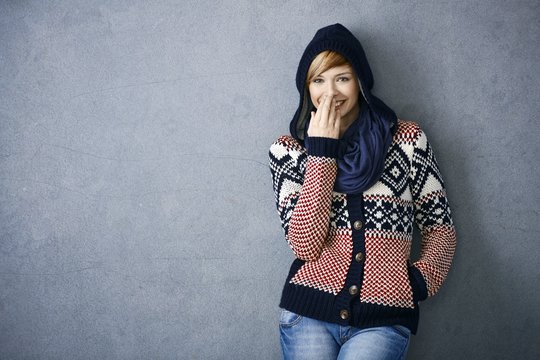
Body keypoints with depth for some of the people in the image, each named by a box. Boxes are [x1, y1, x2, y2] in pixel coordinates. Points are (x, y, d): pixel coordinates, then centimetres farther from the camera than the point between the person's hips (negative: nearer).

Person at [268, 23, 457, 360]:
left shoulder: (408, 139, 5)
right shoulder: (288, 150, 5)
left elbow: (440, 228, 10)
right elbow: (306, 246, -7)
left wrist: (422, 277, -9)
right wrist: (322, 151, -9)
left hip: (383, 319, 0)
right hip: (309, 310, 1)